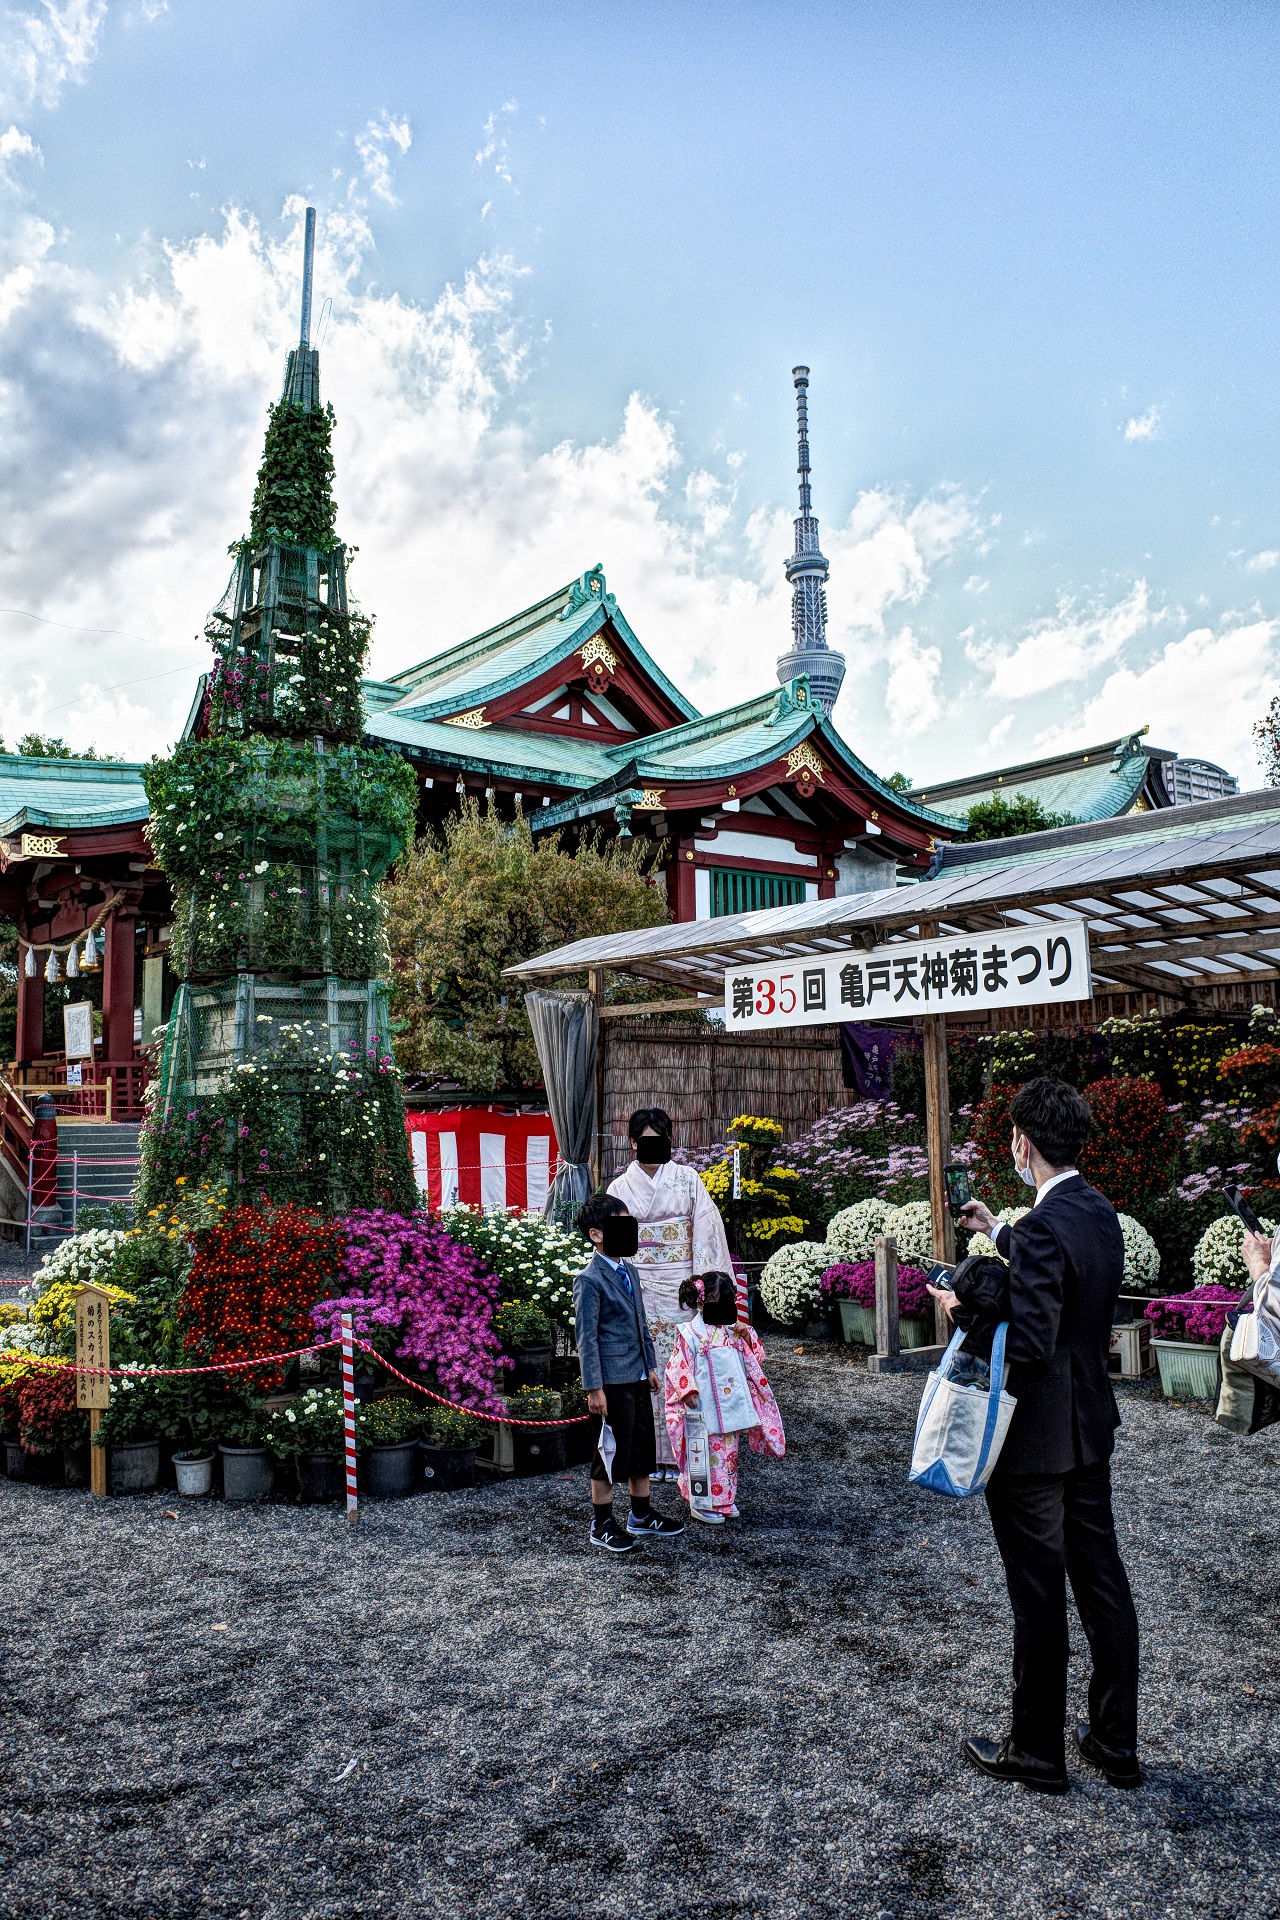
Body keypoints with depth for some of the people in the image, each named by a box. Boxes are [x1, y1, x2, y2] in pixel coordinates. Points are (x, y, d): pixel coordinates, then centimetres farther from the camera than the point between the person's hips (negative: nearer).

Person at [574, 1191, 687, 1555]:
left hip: (637, 1376, 9)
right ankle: (602, 1525, 16)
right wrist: (594, 1387, -18)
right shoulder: (590, 1280, -16)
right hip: (612, 1380, -8)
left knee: (642, 1446, 17)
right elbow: (586, 1337, -17)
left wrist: (650, 1364, 18)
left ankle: (641, 1515, 32)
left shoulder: (629, 1271, 10)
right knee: (612, 1451, 1)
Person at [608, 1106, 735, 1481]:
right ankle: (650, 1455, 13)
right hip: (640, 1291, 1)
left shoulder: (688, 1179, 2)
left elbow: (707, 1232, 0)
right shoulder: (621, 1187, 4)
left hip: (681, 1288, 0)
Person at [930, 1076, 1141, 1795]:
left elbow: (1030, 1344, -27)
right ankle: (1117, 1742, 30)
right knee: (1102, 1580, 17)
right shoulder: (1102, 1213, 4)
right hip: (1093, 1427, 9)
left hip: (1036, 1438, -9)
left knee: (1039, 1597, 6)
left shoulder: (1043, 1229, -25)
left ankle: (1037, 1751, 22)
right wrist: (999, 1232, 26)